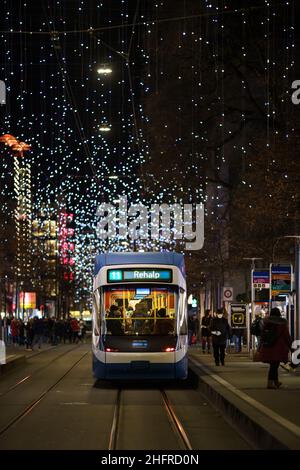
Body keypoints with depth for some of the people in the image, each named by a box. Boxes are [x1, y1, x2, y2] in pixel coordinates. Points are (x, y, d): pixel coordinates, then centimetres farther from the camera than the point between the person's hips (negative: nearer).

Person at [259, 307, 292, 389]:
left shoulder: (266, 323, 7)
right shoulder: (282, 324, -5)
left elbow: (262, 336, 11)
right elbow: (287, 336, -2)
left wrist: (261, 346, 18)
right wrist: (290, 345, 8)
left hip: (267, 348, 5)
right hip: (278, 348, -5)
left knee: (273, 365, 17)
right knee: (274, 365, -5)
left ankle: (276, 382, 26)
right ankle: (270, 383, -12)